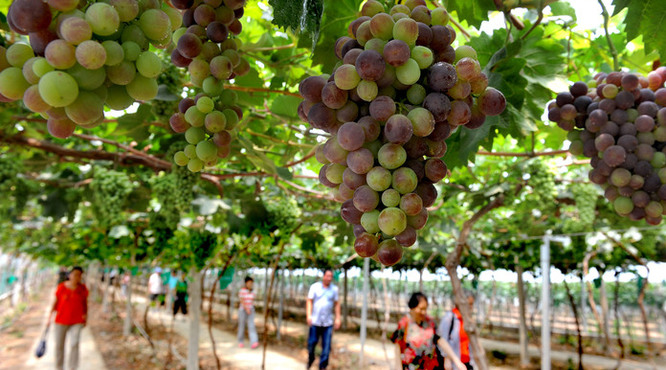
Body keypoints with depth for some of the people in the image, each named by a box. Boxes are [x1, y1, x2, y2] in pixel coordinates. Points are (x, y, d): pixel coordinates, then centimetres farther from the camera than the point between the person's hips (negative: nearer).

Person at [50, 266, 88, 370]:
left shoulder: (83, 288, -2)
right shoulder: (61, 287, -7)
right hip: (61, 320, 0)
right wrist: (50, 315, -2)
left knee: (74, 344, -11)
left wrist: (85, 315, 1)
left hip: (77, 321, 0)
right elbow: (56, 302, 2)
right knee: (59, 345, 9)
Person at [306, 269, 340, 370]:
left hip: (328, 323, 1)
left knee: (326, 346, -2)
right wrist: (308, 315, -12)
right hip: (315, 321, -1)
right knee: (311, 343, 6)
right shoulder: (315, 287, 0)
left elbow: (337, 304, 8)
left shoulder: (334, 289, 6)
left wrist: (338, 318, 2)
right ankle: (310, 359, 34)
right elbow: (309, 301, -2)